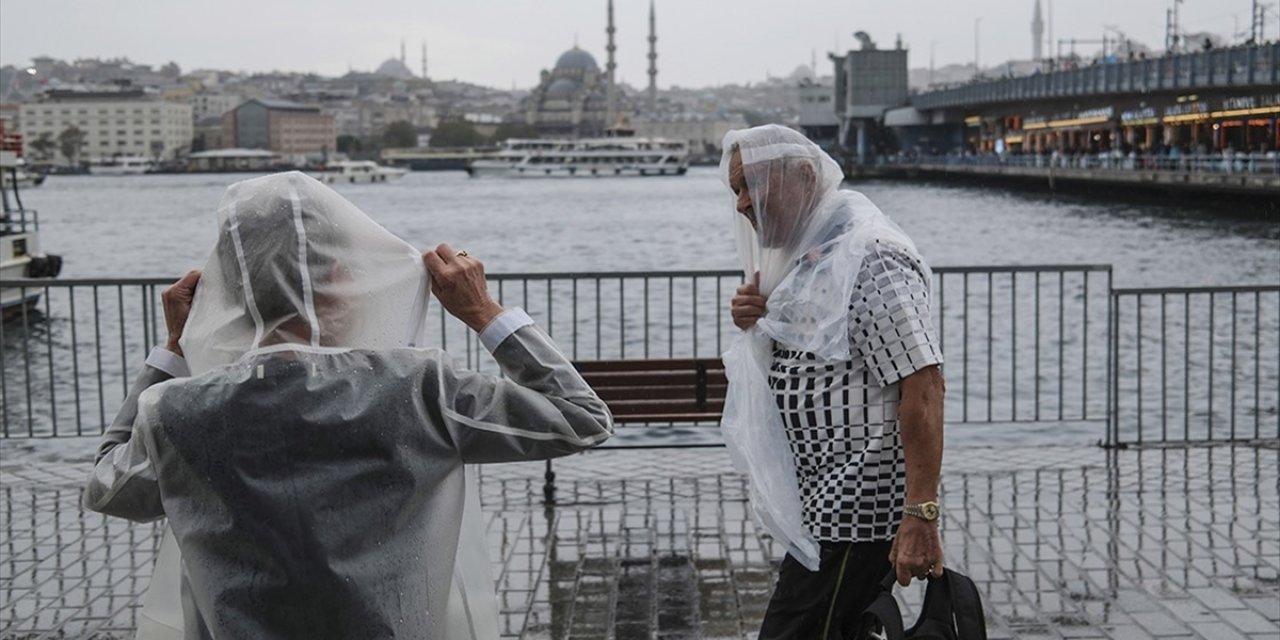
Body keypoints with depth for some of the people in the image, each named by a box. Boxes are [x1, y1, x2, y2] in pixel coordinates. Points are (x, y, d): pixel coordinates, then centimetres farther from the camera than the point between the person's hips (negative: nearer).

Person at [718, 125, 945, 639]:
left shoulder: (870, 259, -17)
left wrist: (922, 516, -28)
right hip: (824, 501, 10)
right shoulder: (806, 254, 13)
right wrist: (758, 322, 3)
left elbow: (921, 387, -23)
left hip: (852, 510, -10)